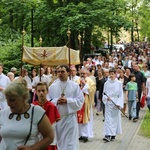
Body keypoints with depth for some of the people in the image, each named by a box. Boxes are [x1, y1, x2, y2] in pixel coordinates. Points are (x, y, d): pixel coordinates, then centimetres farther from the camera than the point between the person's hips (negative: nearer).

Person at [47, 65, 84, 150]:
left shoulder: (75, 86, 0)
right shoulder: (53, 86, 5)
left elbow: (80, 101, -5)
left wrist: (67, 100, -15)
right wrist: (56, 101, -13)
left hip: (70, 117, -2)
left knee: (71, 142, -2)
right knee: (58, 140, 11)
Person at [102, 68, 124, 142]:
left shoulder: (119, 83, -2)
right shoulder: (106, 83, 2)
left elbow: (121, 94, -1)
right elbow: (104, 93, 6)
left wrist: (119, 103, -9)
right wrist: (106, 98, -15)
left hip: (116, 103, -1)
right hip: (108, 103, 1)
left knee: (115, 118, 7)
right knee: (108, 118, -5)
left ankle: (113, 134, 18)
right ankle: (108, 135, -9)